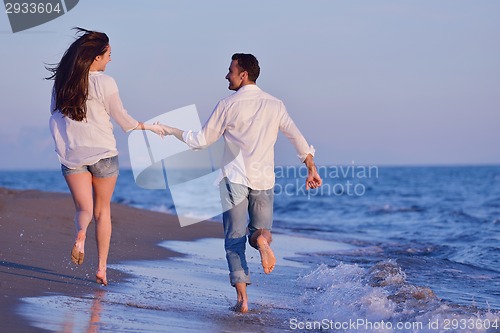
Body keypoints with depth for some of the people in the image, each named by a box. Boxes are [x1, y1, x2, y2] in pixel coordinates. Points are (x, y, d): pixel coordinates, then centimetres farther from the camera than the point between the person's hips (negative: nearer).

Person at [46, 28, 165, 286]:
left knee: (84, 209, 6)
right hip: (103, 153, -2)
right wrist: (148, 126, 13)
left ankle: (81, 233, -30)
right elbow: (123, 120, -3)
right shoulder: (104, 83, -12)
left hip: (72, 155, 2)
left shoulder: (62, 81, -1)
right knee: (103, 210, 13)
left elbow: (54, 116, 7)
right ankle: (102, 268, 14)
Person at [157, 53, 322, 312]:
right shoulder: (275, 105, 6)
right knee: (260, 231, 16)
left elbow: (202, 140, 2)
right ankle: (261, 238, -22)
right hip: (263, 179, 2)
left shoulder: (228, 105, -3)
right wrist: (311, 169, 14)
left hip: (235, 179, -2)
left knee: (235, 240, 3)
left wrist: (171, 131, 14)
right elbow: (297, 138, 6)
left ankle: (242, 298, -6)